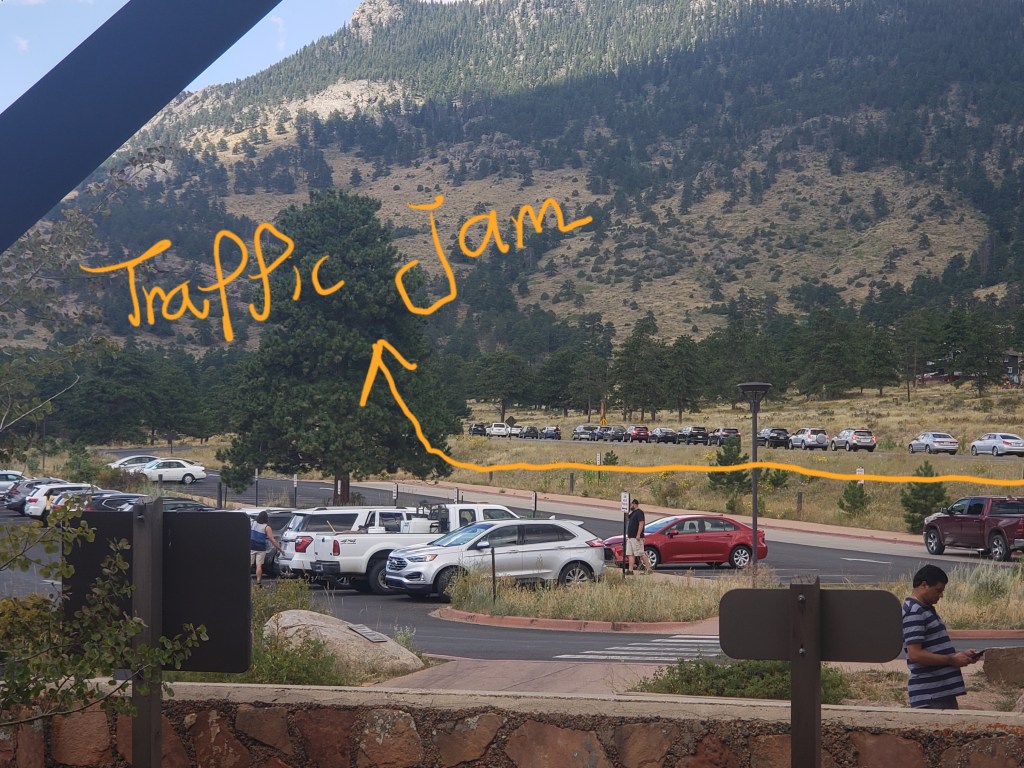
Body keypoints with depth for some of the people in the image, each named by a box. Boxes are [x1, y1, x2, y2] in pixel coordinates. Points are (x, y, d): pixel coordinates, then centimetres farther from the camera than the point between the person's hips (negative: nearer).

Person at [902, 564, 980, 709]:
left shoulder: (927, 610, 18)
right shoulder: (914, 613, -15)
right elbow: (915, 654, -22)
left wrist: (961, 655, 11)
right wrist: (952, 660, -17)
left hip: (944, 692, 10)